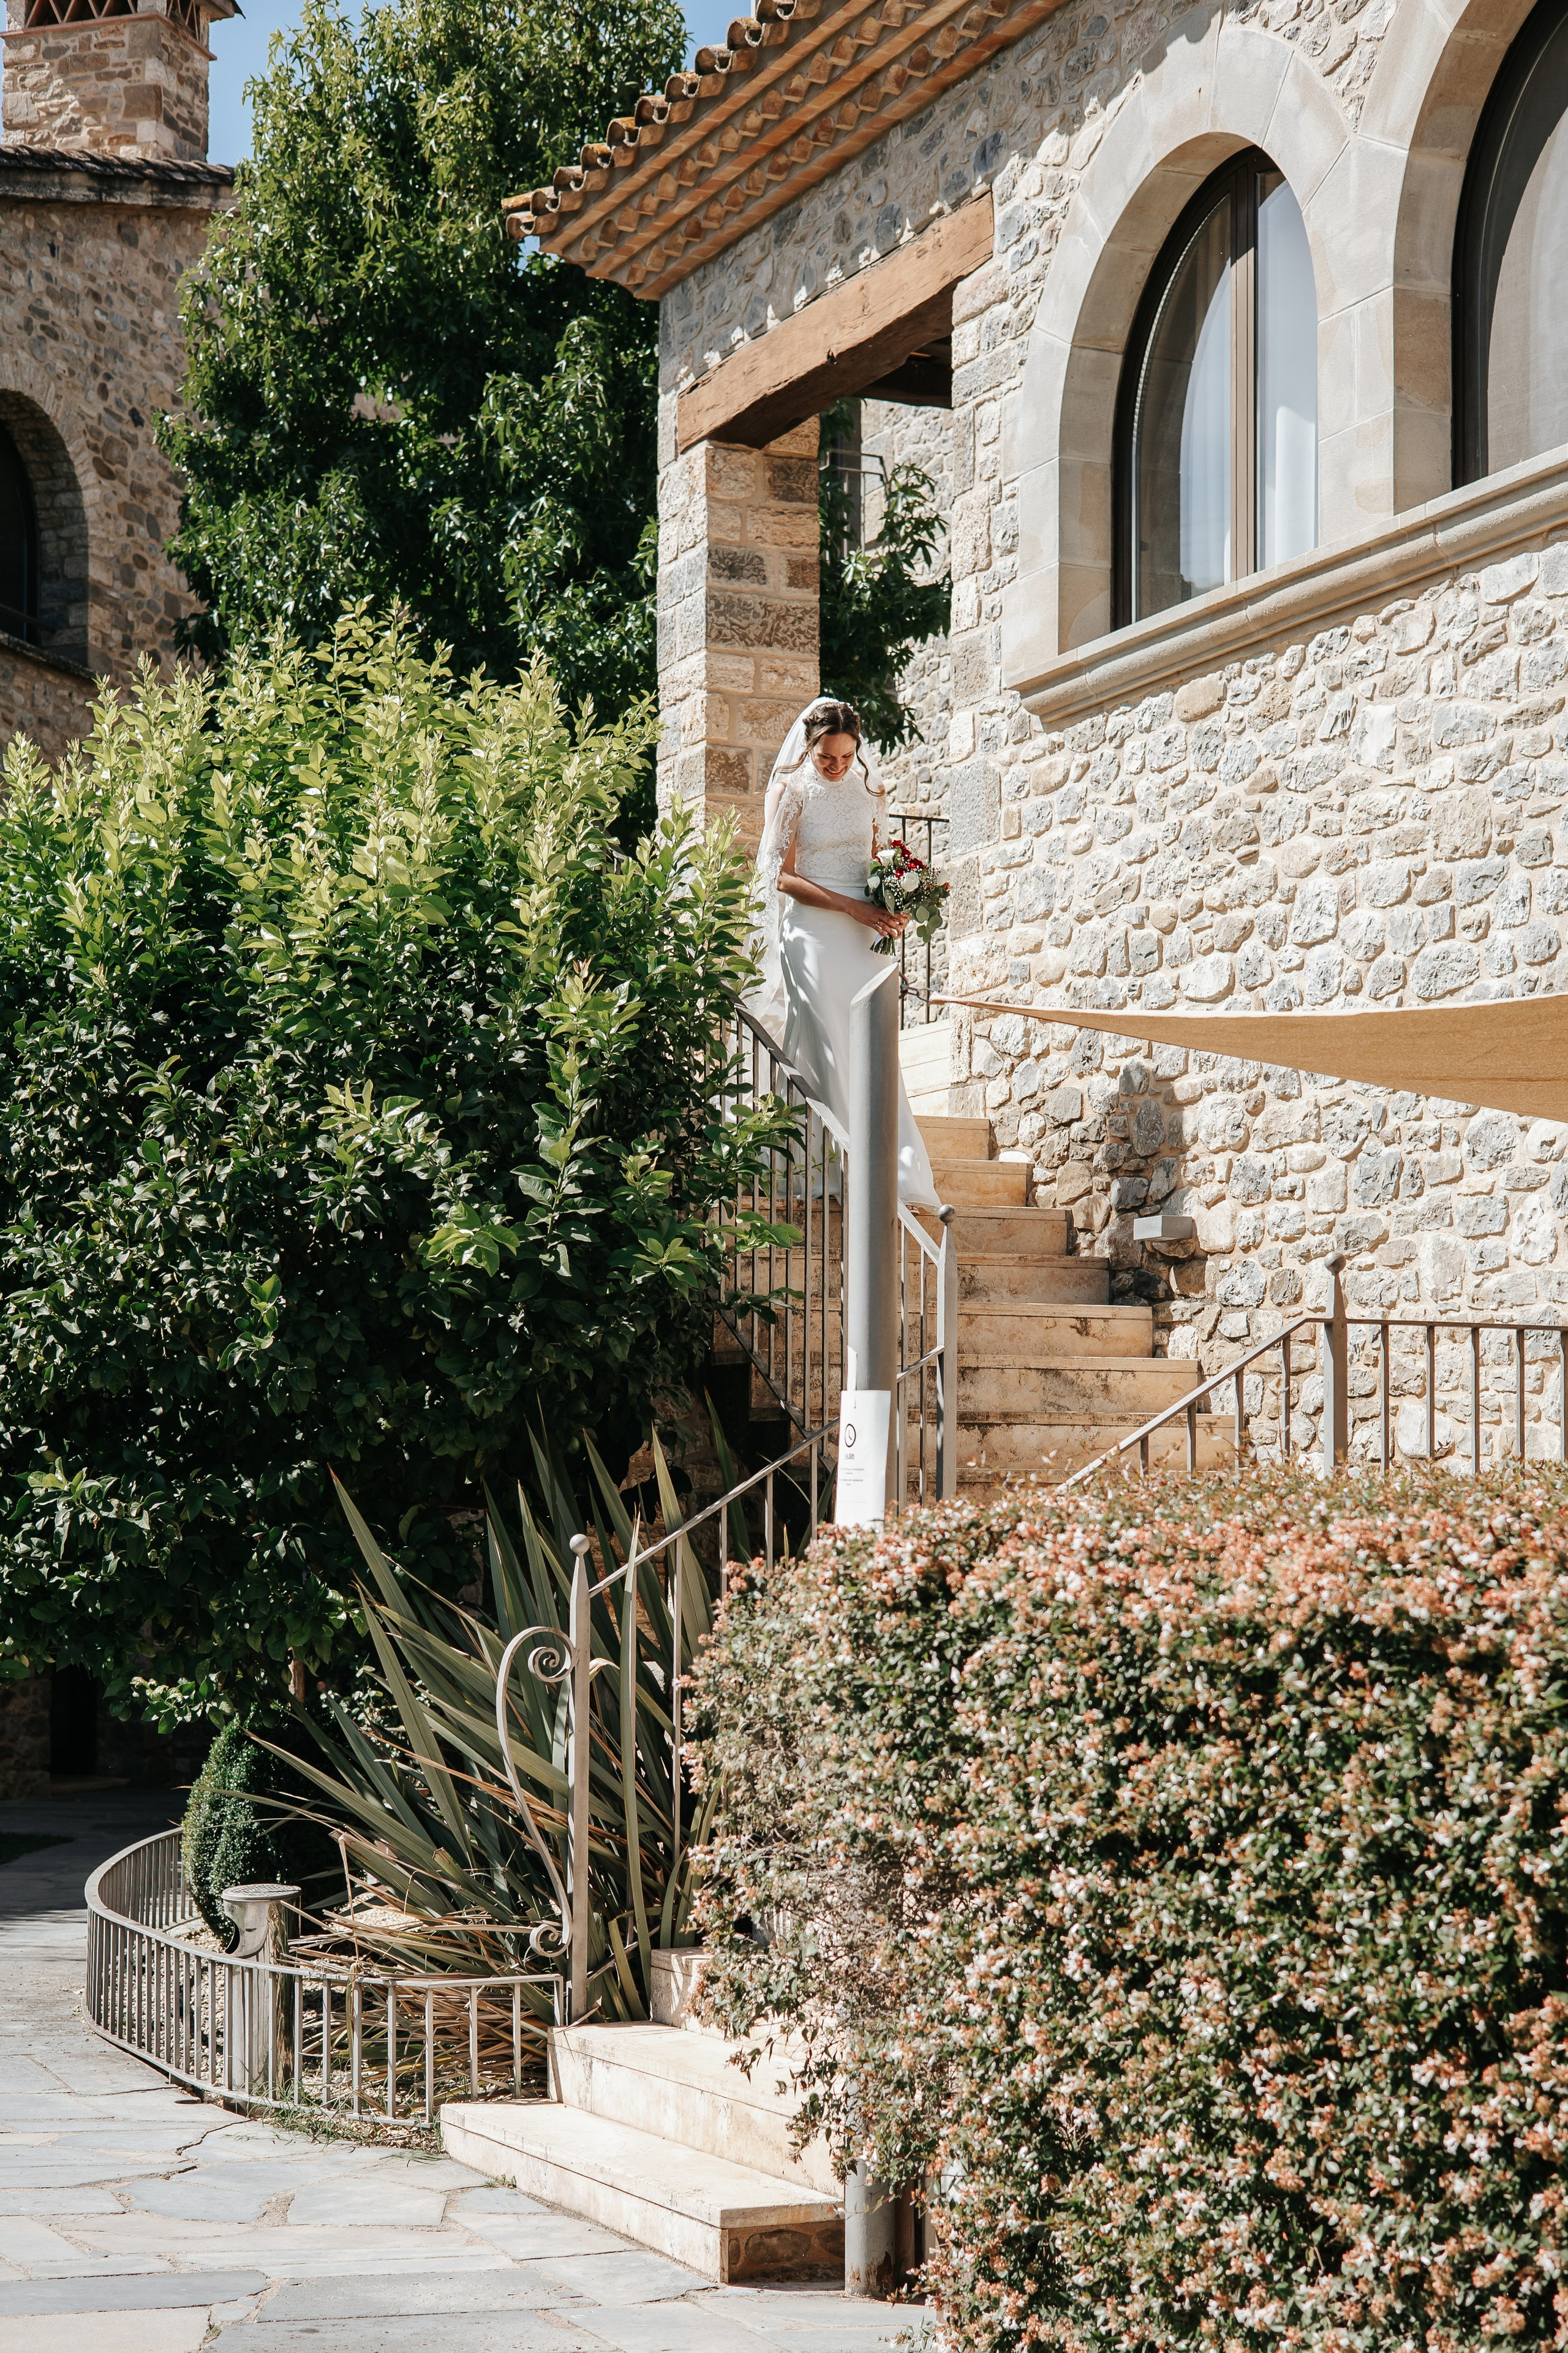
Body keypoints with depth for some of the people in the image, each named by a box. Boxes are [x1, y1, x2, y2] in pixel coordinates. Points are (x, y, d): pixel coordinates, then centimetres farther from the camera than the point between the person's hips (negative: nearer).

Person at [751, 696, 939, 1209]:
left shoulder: (869, 789, 11)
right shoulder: (790, 791, -2)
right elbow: (782, 877, -5)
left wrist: (892, 907, -1)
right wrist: (853, 907, -14)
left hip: (865, 933, 4)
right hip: (813, 931, -4)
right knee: (827, 1049, -8)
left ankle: (898, 1173, -4)